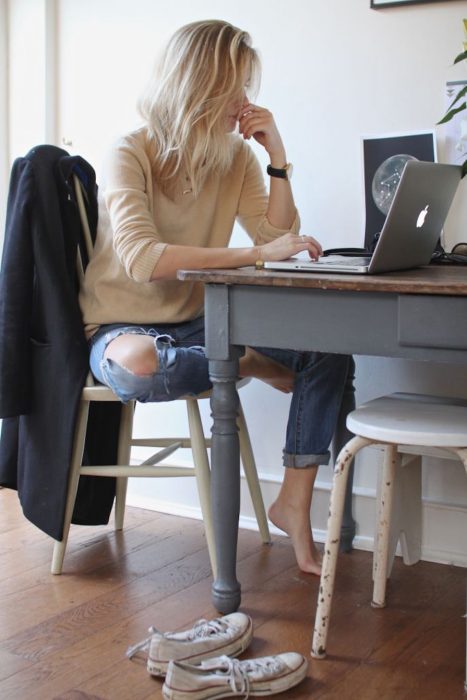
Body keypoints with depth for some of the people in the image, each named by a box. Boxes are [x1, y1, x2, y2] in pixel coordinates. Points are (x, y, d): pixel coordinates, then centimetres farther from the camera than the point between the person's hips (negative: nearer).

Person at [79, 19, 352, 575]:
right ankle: (250, 367, -11)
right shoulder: (130, 156, -15)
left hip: (196, 323, 5)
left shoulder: (236, 157, 3)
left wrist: (277, 158, -11)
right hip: (122, 328, -5)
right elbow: (142, 258, -31)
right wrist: (255, 253, -36)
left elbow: (279, 239, -2)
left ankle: (293, 504, -7)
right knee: (139, 364, -43)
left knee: (328, 345, -16)